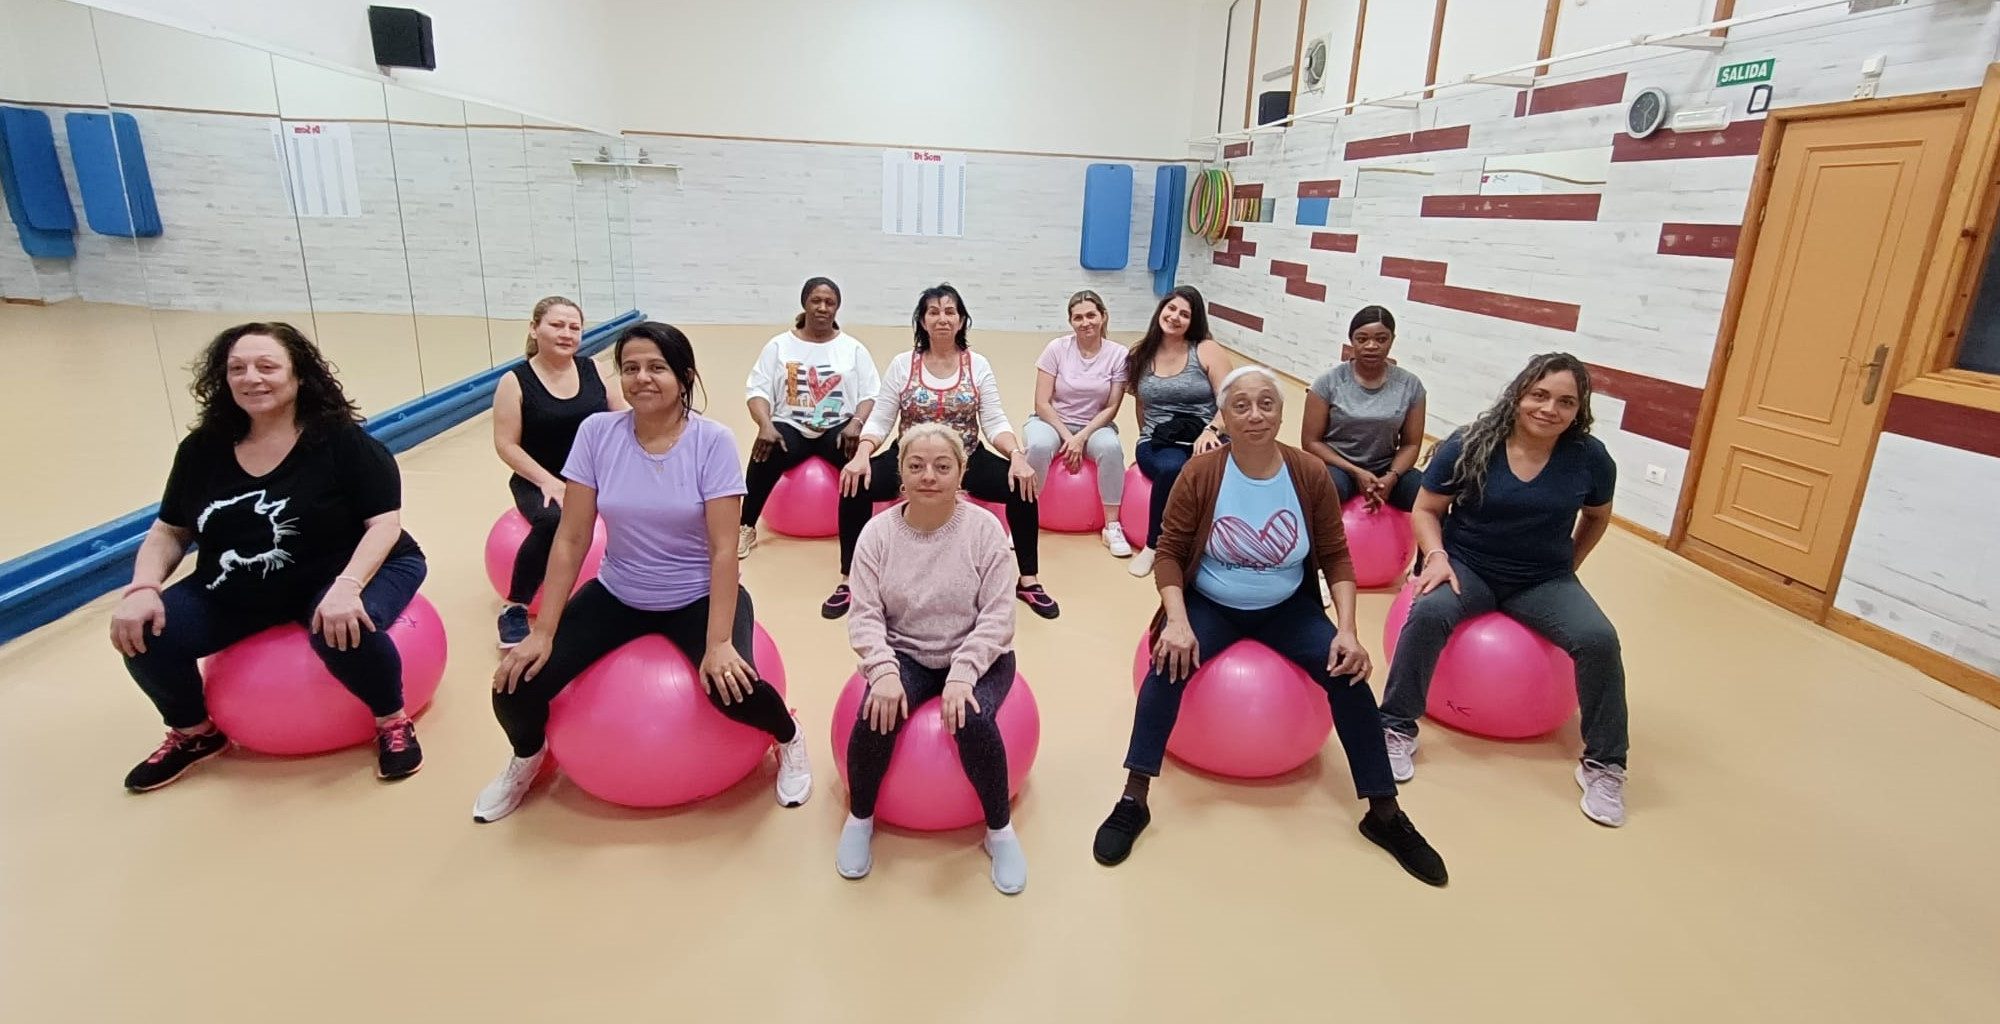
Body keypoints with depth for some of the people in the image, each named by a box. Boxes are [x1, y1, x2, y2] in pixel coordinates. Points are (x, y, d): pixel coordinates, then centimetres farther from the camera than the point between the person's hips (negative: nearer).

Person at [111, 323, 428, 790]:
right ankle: (195, 733, 19)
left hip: (339, 576, -5)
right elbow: (169, 532, 10)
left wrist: (346, 587, -34)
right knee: (142, 636, -12)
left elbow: (384, 523, -18)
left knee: (343, 631, -36)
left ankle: (393, 722, -6)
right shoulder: (202, 448, 1)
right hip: (234, 590, 6)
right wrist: (143, 588, -10)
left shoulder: (342, 441, -13)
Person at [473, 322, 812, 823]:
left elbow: (723, 548, -18)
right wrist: (542, 632, -9)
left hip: (698, 598, -3)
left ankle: (789, 738, 9)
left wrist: (719, 642, -24)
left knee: (733, 689, -28)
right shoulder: (597, 432, -8)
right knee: (516, 684, -11)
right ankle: (528, 755, 27)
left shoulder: (713, 441, -16)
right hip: (618, 596, 3)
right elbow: (571, 538, -6)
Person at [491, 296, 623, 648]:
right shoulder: (515, 381, -6)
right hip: (541, 481, -3)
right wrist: (549, 482, -20)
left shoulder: (595, 371, 2)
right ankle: (515, 608, -16)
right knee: (552, 522, -36)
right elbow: (506, 444, -9)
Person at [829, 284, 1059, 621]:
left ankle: (1028, 582, -6)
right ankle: (849, 582, -9)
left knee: (1022, 486, -24)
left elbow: (995, 422, -4)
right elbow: (879, 421, -3)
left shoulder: (978, 365, 0)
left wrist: (1017, 455, -23)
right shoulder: (902, 366, -1)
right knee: (856, 484, -26)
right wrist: (861, 455, -24)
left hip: (967, 460, 0)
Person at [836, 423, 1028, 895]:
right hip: (904, 655, 2)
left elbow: (998, 616, -14)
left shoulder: (984, 528, -11)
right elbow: (864, 615, -8)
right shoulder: (878, 532, -7)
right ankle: (860, 818, 5)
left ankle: (1000, 830, -2)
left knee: (973, 721, -30)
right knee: (875, 716, -26)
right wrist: (884, 669, -25)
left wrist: (962, 673, -25)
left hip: (976, 657, -1)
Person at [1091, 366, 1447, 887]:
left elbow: (1336, 556, -2)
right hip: (1212, 606, -2)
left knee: (1349, 673, -17)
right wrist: (1178, 621, -24)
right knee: (1169, 665, -28)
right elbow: (1169, 552, -10)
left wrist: (1347, 629, -14)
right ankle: (1132, 802, -18)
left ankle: (1384, 814, 1)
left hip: (1288, 608, 2)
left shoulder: (1309, 474, -9)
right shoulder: (1201, 473, -14)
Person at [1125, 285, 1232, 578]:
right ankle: (1152, 547, -18)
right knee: (1173, 468, -38)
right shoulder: (1141, 355, 12)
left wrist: (1211, 431, -24)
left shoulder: (1207, 351, 2)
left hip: (1204, 441, -1)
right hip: (1158, 443, 1)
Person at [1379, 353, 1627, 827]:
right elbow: (1426, 510, -3)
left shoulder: (1590, 458, -4)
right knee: (1428, 613, -33)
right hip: (1469, 568, -2)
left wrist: (1568, 565, 11)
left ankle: (1603, 764, -1)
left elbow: (1597, 516, 17)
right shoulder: (1470, 446, -11)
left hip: (1544, 581, 2)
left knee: (1599, 640, -23)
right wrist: (1437, 556, -19)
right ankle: (1397, 729, -17)